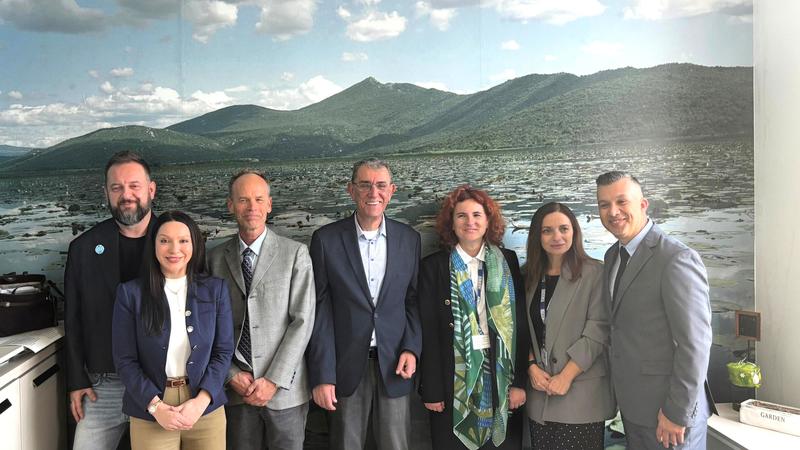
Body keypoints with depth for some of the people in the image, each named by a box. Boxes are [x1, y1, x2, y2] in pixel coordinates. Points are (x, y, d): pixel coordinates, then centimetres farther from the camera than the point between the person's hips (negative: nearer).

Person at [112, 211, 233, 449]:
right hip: (149, 414, -1)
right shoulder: (130, 293, -2)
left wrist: (201, 401, -11)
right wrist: (155, 406, -13)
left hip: (206, 409, 1)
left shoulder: (216, 289, 1)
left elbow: (224, 352, 0)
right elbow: (125, 360, -3)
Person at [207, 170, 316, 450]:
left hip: (284, 388, -2)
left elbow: (302, 321, -7)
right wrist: (232, 374, -4)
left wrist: (273, 380, -11)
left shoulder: (295, 253, -3)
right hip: (236, 387, 2)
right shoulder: (216, 258, 4)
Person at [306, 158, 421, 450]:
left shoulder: (409, 239, 3)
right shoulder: (326, 239, -4)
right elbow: (319, 311, -5)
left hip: (394, 364, 2)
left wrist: (411, 349, -5)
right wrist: (322, 376, -8)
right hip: (346, 367, -1)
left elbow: (413, 300, 9)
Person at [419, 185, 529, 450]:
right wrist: (431, 391, -5)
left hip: (500, 375, 1)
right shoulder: (433, 267, -1)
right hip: (453, 380, -1)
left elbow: (520, 324, 1)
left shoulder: (507, 262, 3)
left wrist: (519, 381, -4)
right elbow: (428, 332, -2)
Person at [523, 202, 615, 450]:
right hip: (540, 392, 4)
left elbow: (597, 330, -11)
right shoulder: (529, 275, 10)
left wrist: (566, 376, -13)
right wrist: (532, 367, -4)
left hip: (581, 393, -4)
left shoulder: (594, 272, -6)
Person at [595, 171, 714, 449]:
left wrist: (678, 413, -17)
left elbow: (695, 343, -20)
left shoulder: (677, 259, -19)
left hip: (668, 412, -7)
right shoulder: (612, 256, 7)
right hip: (630, 405, 7)